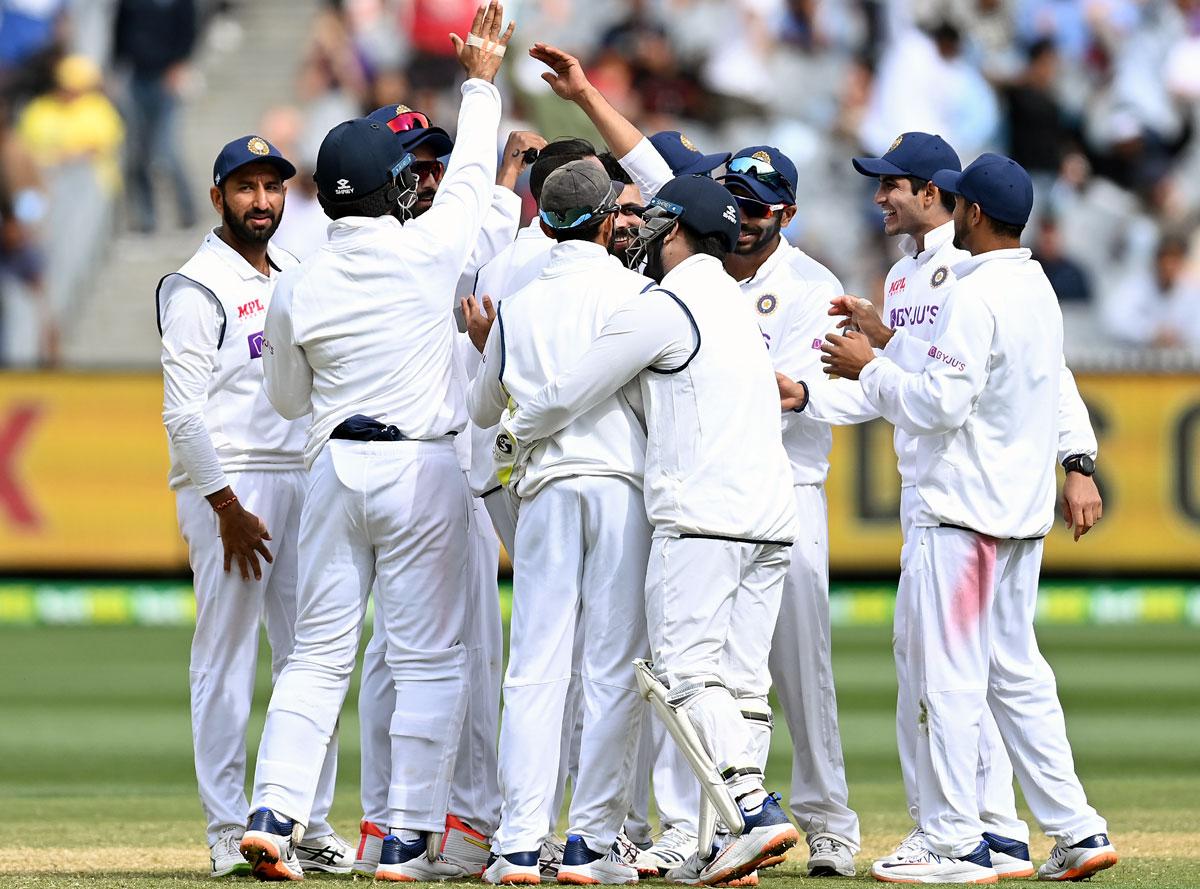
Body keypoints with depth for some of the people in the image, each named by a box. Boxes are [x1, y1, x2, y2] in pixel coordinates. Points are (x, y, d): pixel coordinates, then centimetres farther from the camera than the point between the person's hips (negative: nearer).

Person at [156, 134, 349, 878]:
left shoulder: (298, 277, 17)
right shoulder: (198, 288, -7)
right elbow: (183, 413, -13)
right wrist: (227, 508, -17)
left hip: (304, 479, 8)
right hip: (229, 487, -8)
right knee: (226, 656, -6)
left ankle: (310, 824, 12)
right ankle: (229, 833, -5)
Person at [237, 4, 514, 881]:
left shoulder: (298, 288, -1)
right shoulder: (427, 251, -8)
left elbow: (288, 397, 13)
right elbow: (472, 175, 10)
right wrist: (481, 82, 23)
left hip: (335, 467, 3)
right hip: (422, 467, -3)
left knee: (320, 651, 9)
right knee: (429, 657, 2)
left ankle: (276, 813, -3)